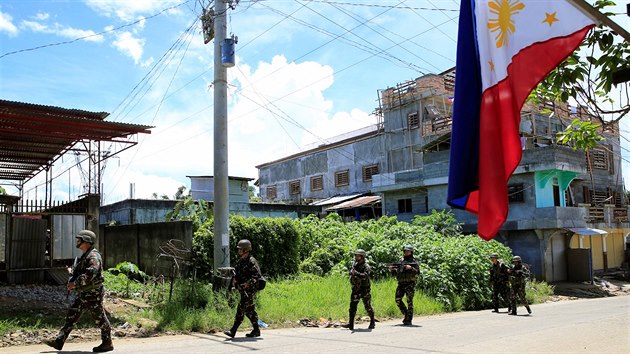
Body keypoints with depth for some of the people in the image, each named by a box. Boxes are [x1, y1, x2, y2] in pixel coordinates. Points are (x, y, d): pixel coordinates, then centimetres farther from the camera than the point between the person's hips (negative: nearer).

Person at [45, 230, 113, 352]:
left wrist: (75, 283, -24)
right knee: (71, 316, 8)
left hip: (93, 294, -10)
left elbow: (90, 273, -29)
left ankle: (107, 343, 9)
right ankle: (59, 341, 12)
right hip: (83, 294, 10)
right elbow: (79, 272, 25)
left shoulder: (93, 256, -16)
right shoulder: (84, 256, 16)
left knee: (100, 318, -1)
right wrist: (72, 283, 7)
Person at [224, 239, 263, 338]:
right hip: (243, 290, 9)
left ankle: (233, 331, -8)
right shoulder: (240, 261, 13)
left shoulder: (251, 261, -15)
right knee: (250, 310, 13)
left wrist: (248, 283, -25)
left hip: (249, 290, -9)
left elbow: (258, 275, -19)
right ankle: (256, 330, 21)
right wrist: (234, 279, 4)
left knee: (241, 309, -9)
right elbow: (236, 272, 24)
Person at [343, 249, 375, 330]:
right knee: (352, 306, -3)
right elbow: (352, 274, 22)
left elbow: (365, 276, -32)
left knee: (368, 307, 5)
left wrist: (356, 273, -41)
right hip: (356, 289, 5)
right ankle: (351, 324, -3)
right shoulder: (354, 264, 6)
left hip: (365, 289, -5)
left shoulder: (366, 266, -15)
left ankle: (372, 323, 23)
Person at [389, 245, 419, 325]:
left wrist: (411, 268, -23)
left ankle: (408, 320, 1)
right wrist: (392, 270, -2)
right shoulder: (401, 260, 14)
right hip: (401, 284, 5)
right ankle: (406, 314, 15)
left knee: (409, 302, -4)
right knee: (398, 300, -4)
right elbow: (397, 271, 17)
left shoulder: (413, 261, 1)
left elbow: (418, 272, -8)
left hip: (410, 284, -4)